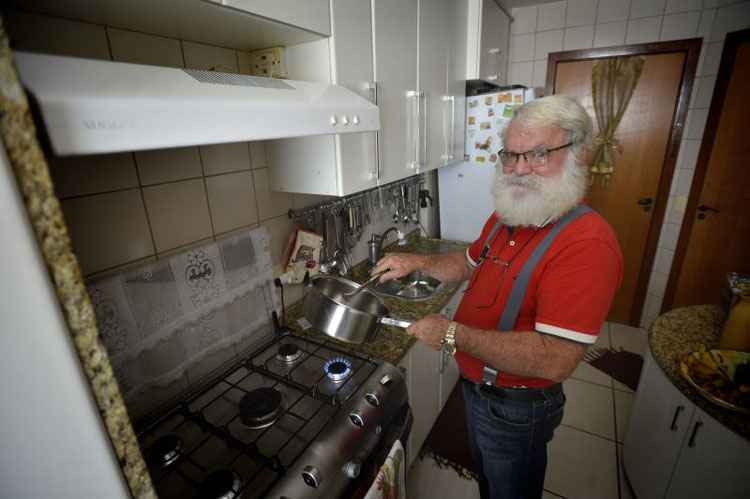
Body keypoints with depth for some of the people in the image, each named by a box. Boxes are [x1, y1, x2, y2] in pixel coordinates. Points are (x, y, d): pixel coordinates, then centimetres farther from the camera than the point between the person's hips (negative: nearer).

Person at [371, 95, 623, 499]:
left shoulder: (587, 243, -31)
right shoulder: (506, 215, -2)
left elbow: (555, 360, -35)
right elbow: (470, 263, 13)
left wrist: (453, 334, -30)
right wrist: (416, 262, -4)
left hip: (515, 409, -7)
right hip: (477, 385, 8)